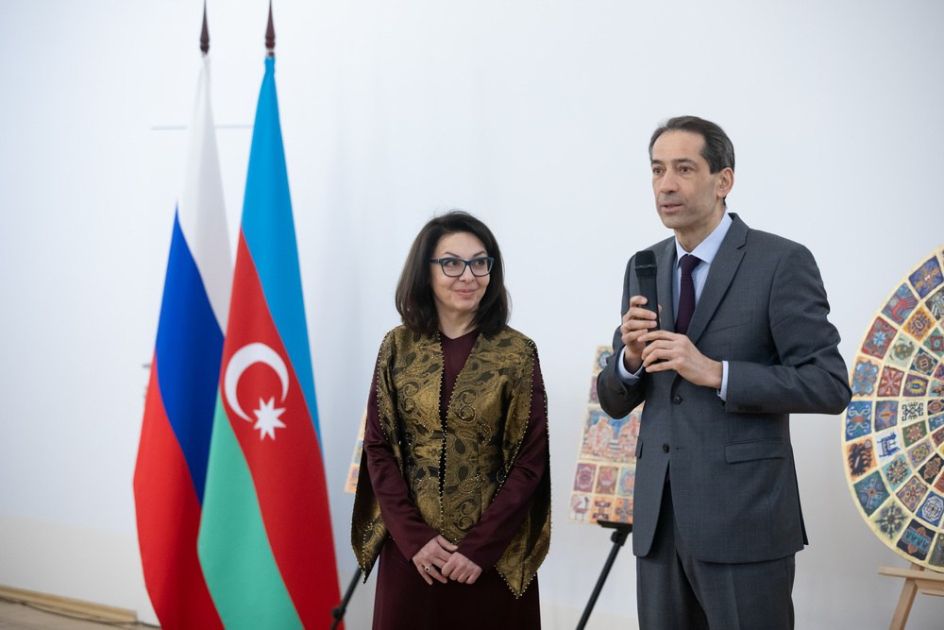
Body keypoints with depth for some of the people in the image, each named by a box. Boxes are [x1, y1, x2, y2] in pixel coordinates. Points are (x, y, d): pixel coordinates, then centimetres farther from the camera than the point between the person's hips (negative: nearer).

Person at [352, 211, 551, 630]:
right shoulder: (398, 347, 1)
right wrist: (414, 538, -10)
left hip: (494, 553, -1)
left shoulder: (518, 353, -4)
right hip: (410, 549, 2)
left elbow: (530, 459, -6)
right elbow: (378, 448, 0)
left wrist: (479, 547, -12)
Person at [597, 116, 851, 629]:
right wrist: (631, 358, -9)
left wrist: (715, 372, -19)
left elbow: (830, 386, -12)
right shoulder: (644, 268, 11)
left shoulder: (782, 263, -7)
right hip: (659, 515, 5)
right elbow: (614, 403, 13)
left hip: (743, 517, -5)